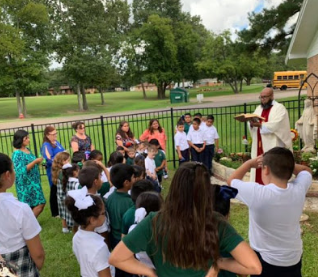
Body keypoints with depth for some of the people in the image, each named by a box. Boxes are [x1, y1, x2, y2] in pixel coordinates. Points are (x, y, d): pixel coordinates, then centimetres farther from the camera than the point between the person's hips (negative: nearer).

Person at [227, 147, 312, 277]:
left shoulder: (256, 193, -30)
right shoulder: (299, 190, -17)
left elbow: (231, 180, -9)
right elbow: (306, 170, 7)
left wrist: (250, 163, 2)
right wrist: (284, 164, -1)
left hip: (266, 262, -5)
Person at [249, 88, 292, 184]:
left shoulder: (279, 108, -3)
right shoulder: (259, 108, 17)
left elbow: (275, 125, -18)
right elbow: (253, 125, 10)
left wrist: (259, 125, -24)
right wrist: (252, 123, -13)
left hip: (273, 146, -6)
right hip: (259, 146, 6)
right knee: (259, 170, 5)